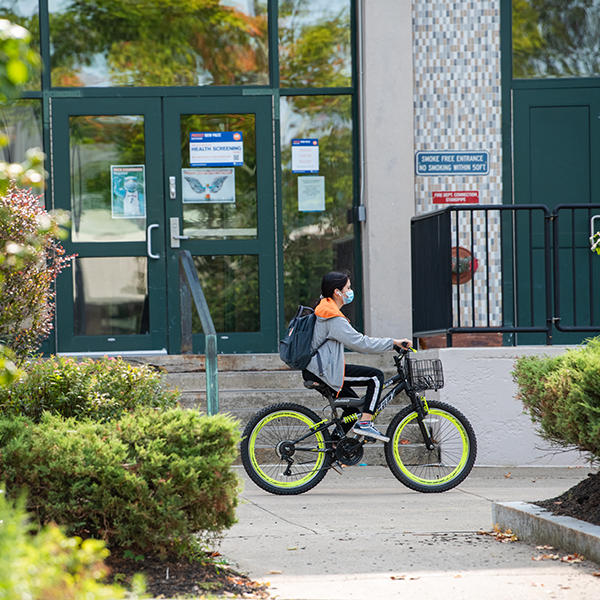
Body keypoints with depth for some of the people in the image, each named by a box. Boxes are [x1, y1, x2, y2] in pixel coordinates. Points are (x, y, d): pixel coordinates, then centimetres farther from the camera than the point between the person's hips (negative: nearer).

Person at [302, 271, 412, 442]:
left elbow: (351, 342, 23)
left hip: (315, 370, 11)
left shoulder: (324, 311, 18)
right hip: (326, 371, -11)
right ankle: (364, 423, -11)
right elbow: (359, 342, -21)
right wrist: (393, 343, -15)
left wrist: (388, 345, 18)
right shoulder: (334, 318, -16)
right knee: (376, 376, -9)